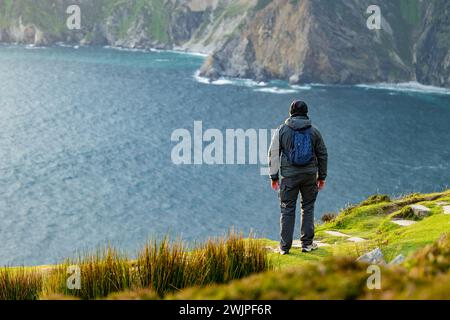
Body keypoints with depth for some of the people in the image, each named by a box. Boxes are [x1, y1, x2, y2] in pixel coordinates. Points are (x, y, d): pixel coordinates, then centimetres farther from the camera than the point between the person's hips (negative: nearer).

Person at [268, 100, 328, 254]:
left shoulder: (282, 130, 0)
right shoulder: (314, 131, 5)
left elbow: (274, 154, -1)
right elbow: (322, 155, 9)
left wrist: (274, 176, 3)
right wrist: (322, 177, 17)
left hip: (289, 176, -1)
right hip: (309, 175, 1)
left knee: (287, 210, 4)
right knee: (308, 207, 12)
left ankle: (285, 246, 5)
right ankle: (307, 243, 13)